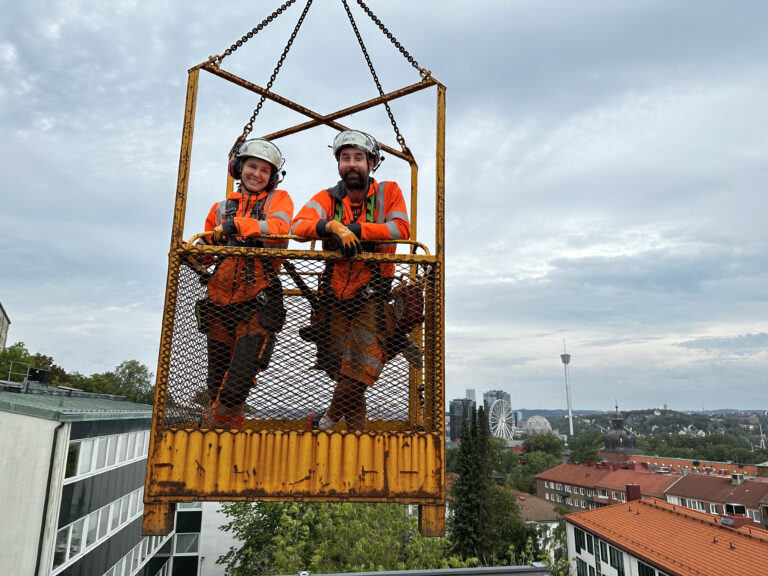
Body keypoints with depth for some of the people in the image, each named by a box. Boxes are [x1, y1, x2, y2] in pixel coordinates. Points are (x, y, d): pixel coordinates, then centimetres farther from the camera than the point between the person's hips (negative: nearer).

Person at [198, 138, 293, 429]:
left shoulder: (278, 199, 10)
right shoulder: (222, 208, 20)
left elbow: (280, 228, -13)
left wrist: (236, 225, -23)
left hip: (257, 303, -4)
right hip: (220, 302, 5)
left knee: (239, 380, -11)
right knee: (217, 380, 10)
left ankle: (216, 422, 11)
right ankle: (229, 426, 28)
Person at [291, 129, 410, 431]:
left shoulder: (388, 192, 5)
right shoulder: (327, 198, 9)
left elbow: (401, 229, -11)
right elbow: (297, 226, -6)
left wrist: (354, 229, -17)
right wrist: (332, 226, -24)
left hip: (372, 295, -2)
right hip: (335, 297, 2)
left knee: (359, 373, -11)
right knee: (344, 374, 7)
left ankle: (329, 418, 14)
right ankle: (356, 431, 24)